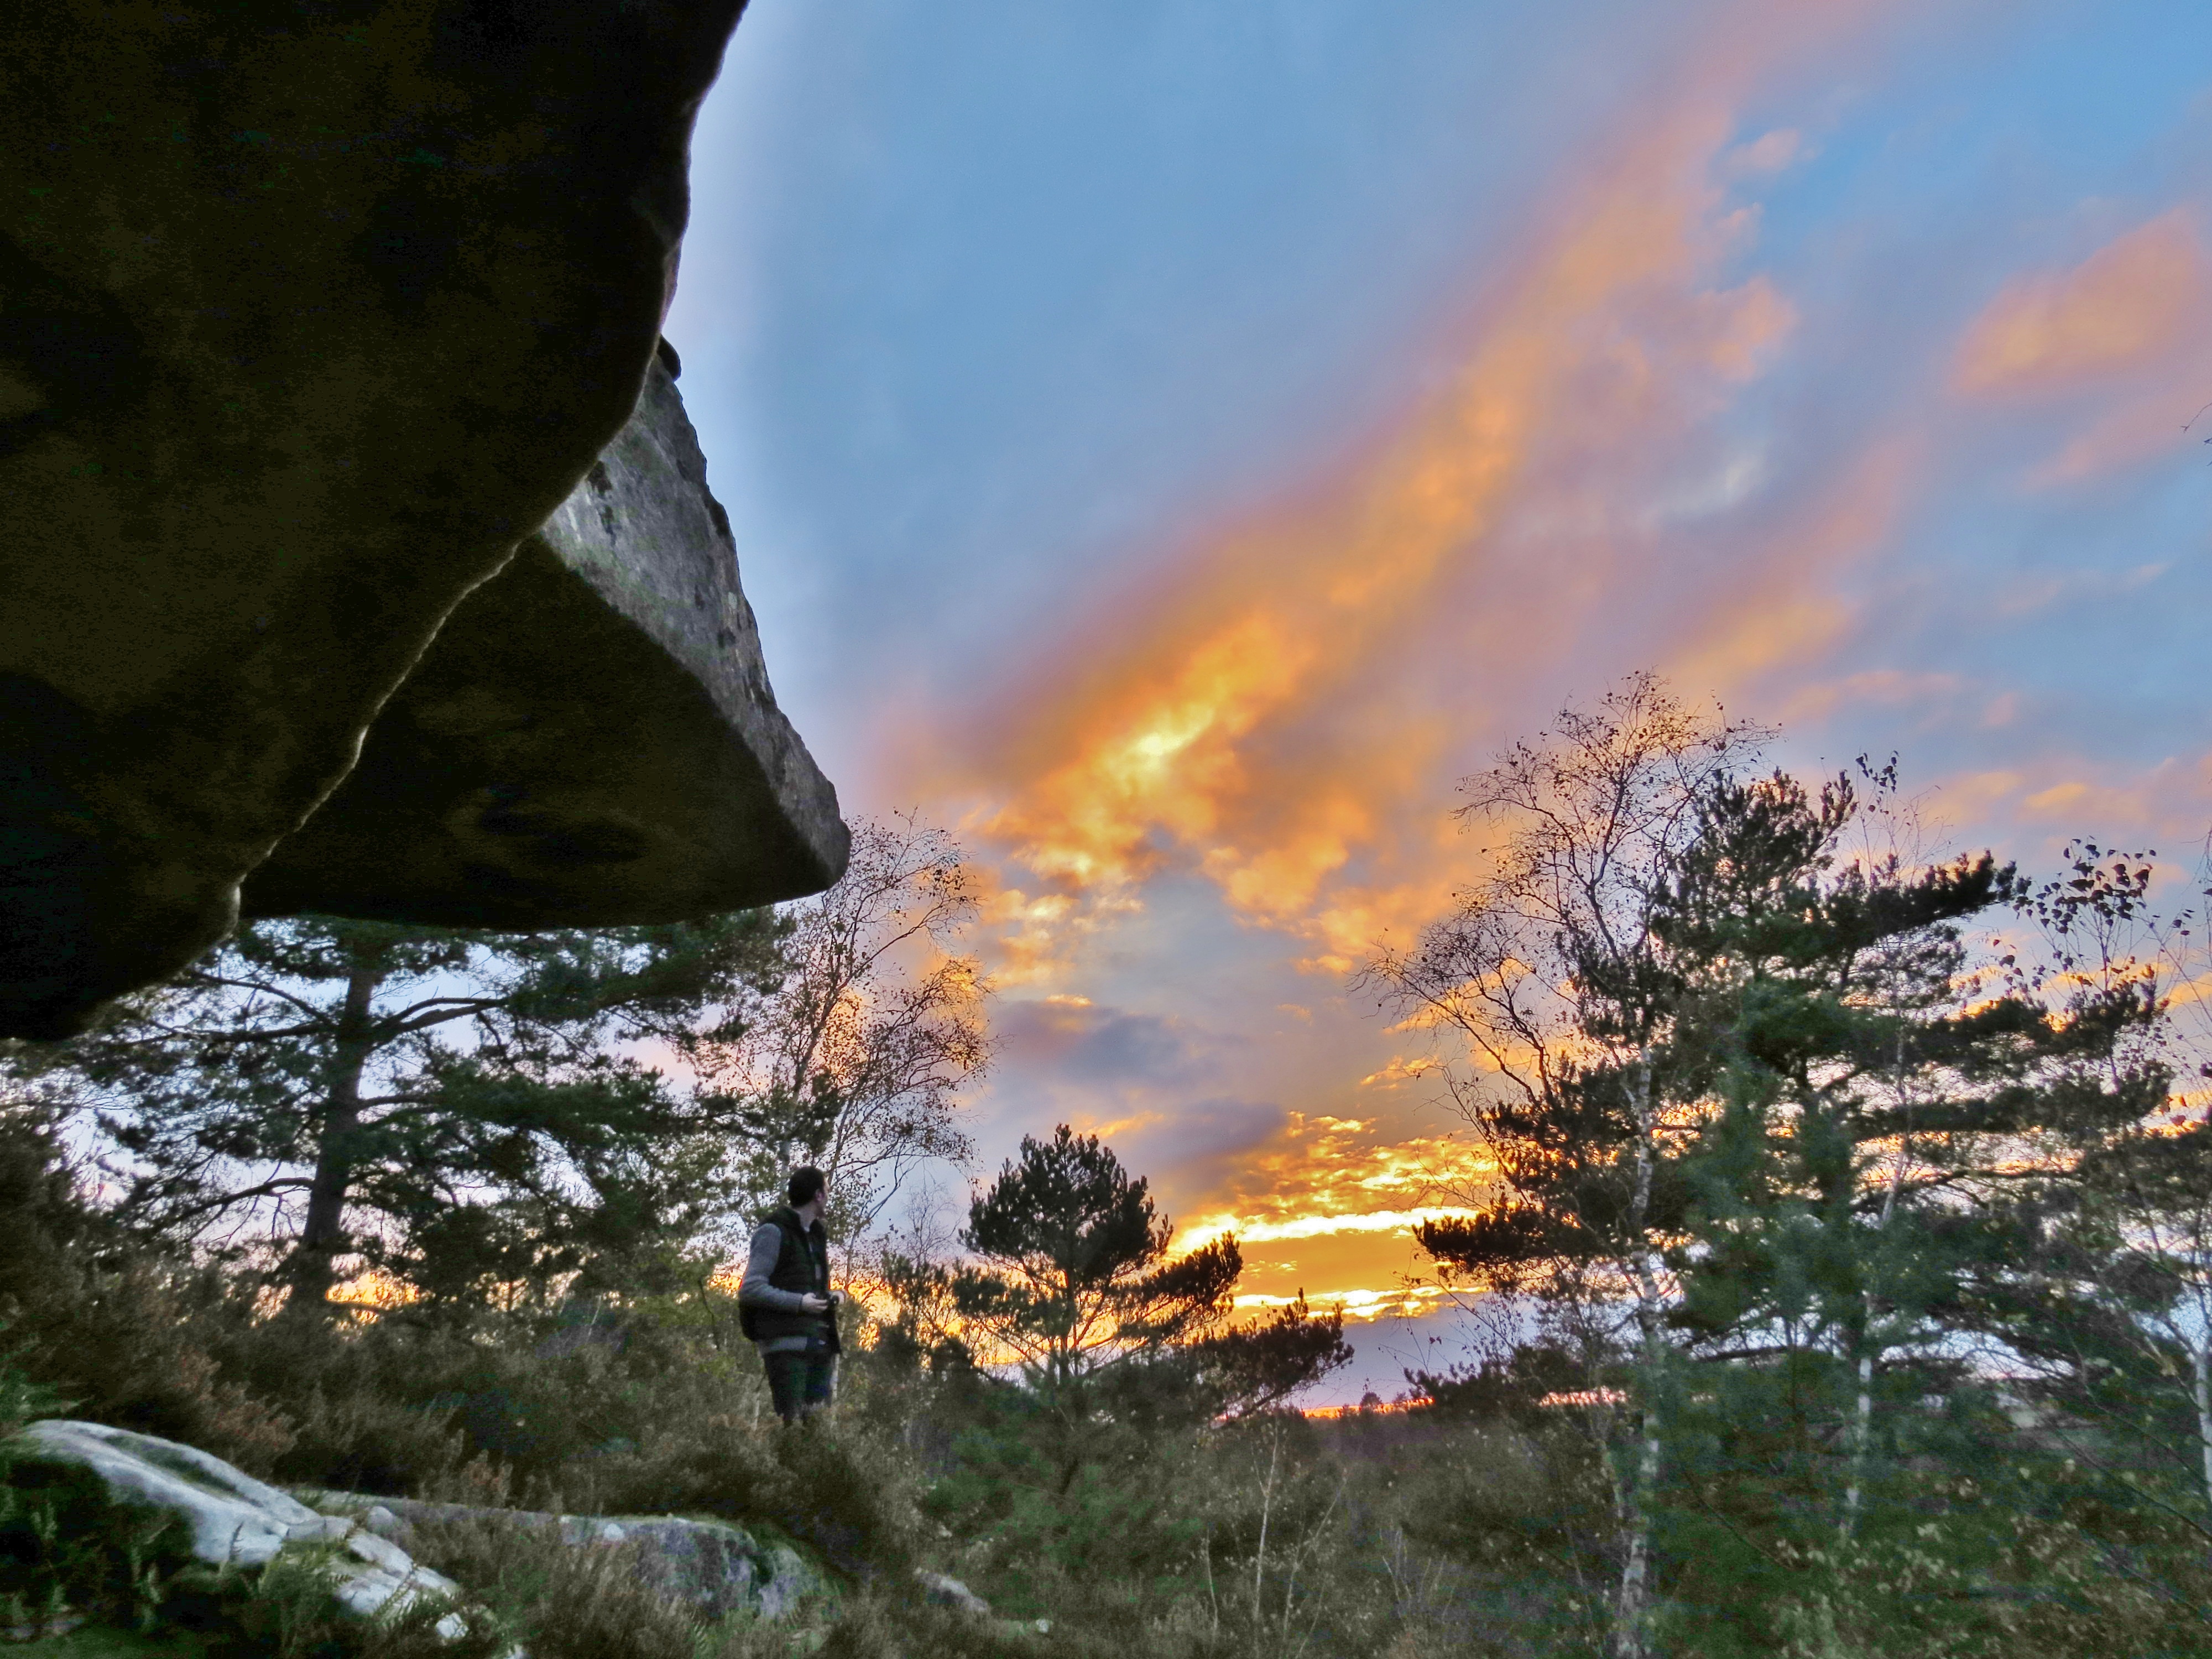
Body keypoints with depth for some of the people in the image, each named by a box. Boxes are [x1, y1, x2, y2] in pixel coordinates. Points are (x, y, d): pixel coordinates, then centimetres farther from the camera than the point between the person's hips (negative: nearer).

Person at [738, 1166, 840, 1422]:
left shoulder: (815, 1235, 20)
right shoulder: (773, 1232, -6)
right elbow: (750, 1289, -13)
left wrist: (830, 1297, 9)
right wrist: (799, 1302, -19)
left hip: (818, 1342, 8)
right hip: (786, 1343, -8)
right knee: (791, 1422, -9)